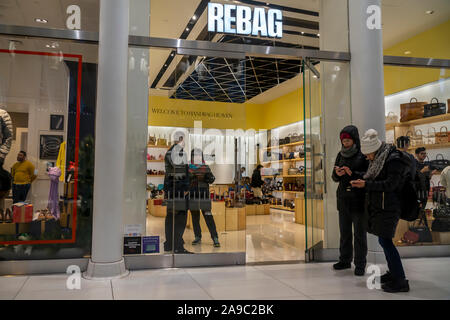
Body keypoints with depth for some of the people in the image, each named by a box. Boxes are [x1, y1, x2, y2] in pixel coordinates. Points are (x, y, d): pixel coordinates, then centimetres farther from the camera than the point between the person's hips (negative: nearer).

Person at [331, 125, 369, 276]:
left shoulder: (363, 156, -7)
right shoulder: (340, 155, 10)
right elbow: (334, 178, 13)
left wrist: (353, 174, -25)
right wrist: (337, 174, -9)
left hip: (358, 200, -5)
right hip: (343, 200, 6)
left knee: (359, 234, 2)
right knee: (344, 232, 14)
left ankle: (360, 264, 12)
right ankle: (345, 260, 26)